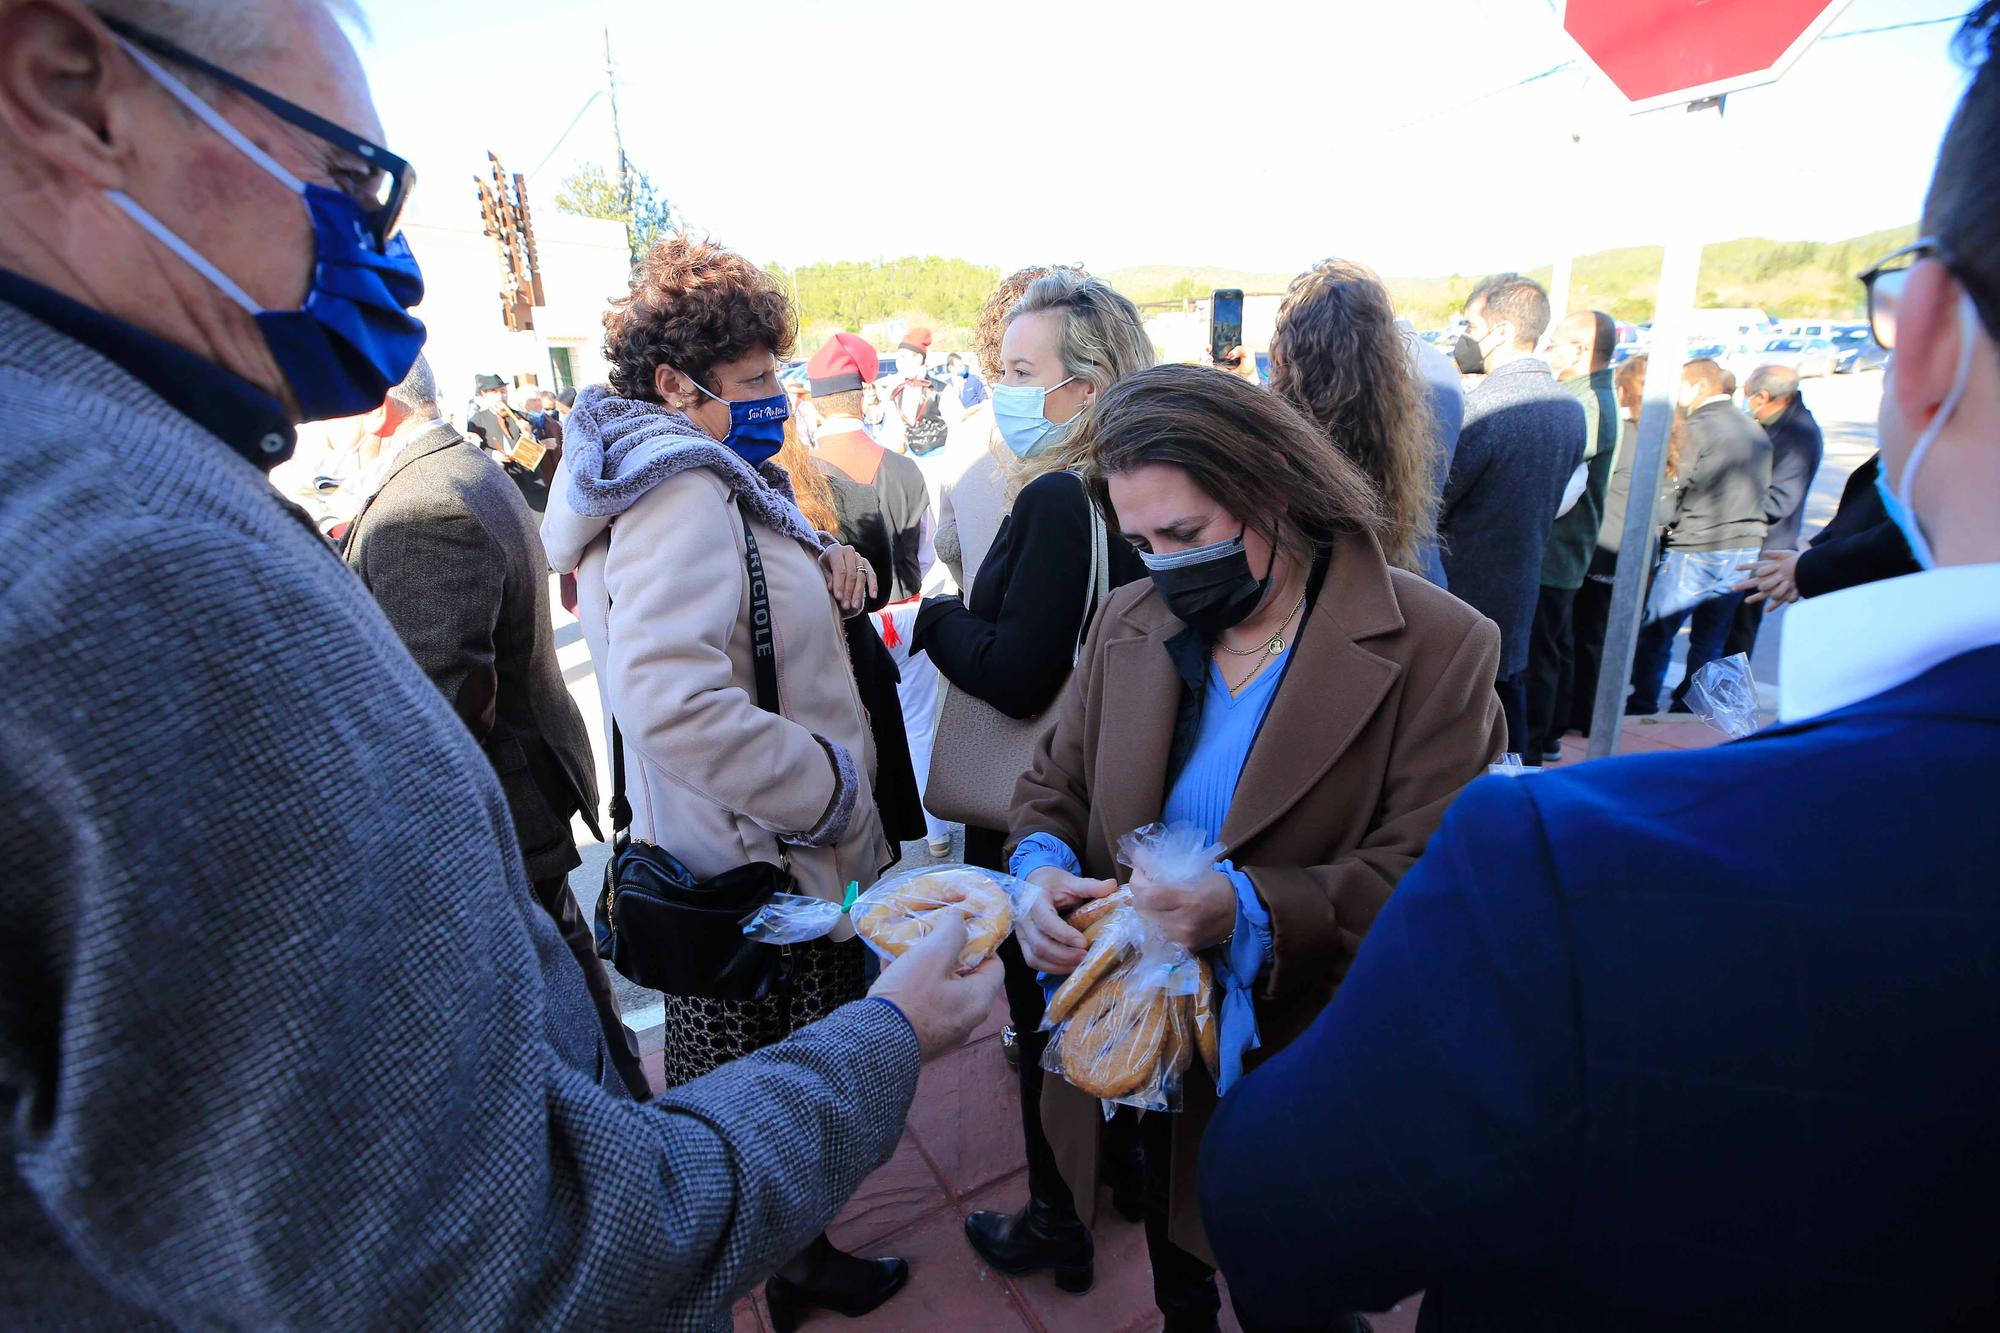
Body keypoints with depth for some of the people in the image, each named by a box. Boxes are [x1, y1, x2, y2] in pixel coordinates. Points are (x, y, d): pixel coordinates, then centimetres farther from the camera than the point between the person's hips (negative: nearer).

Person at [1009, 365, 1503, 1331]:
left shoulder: (1437, 649, -17)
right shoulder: (1130, 625, -3)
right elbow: (1054, 786, 4)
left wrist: (1254, 910, -34)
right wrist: (1042, 867, -17)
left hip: (1297, 1083, -4)